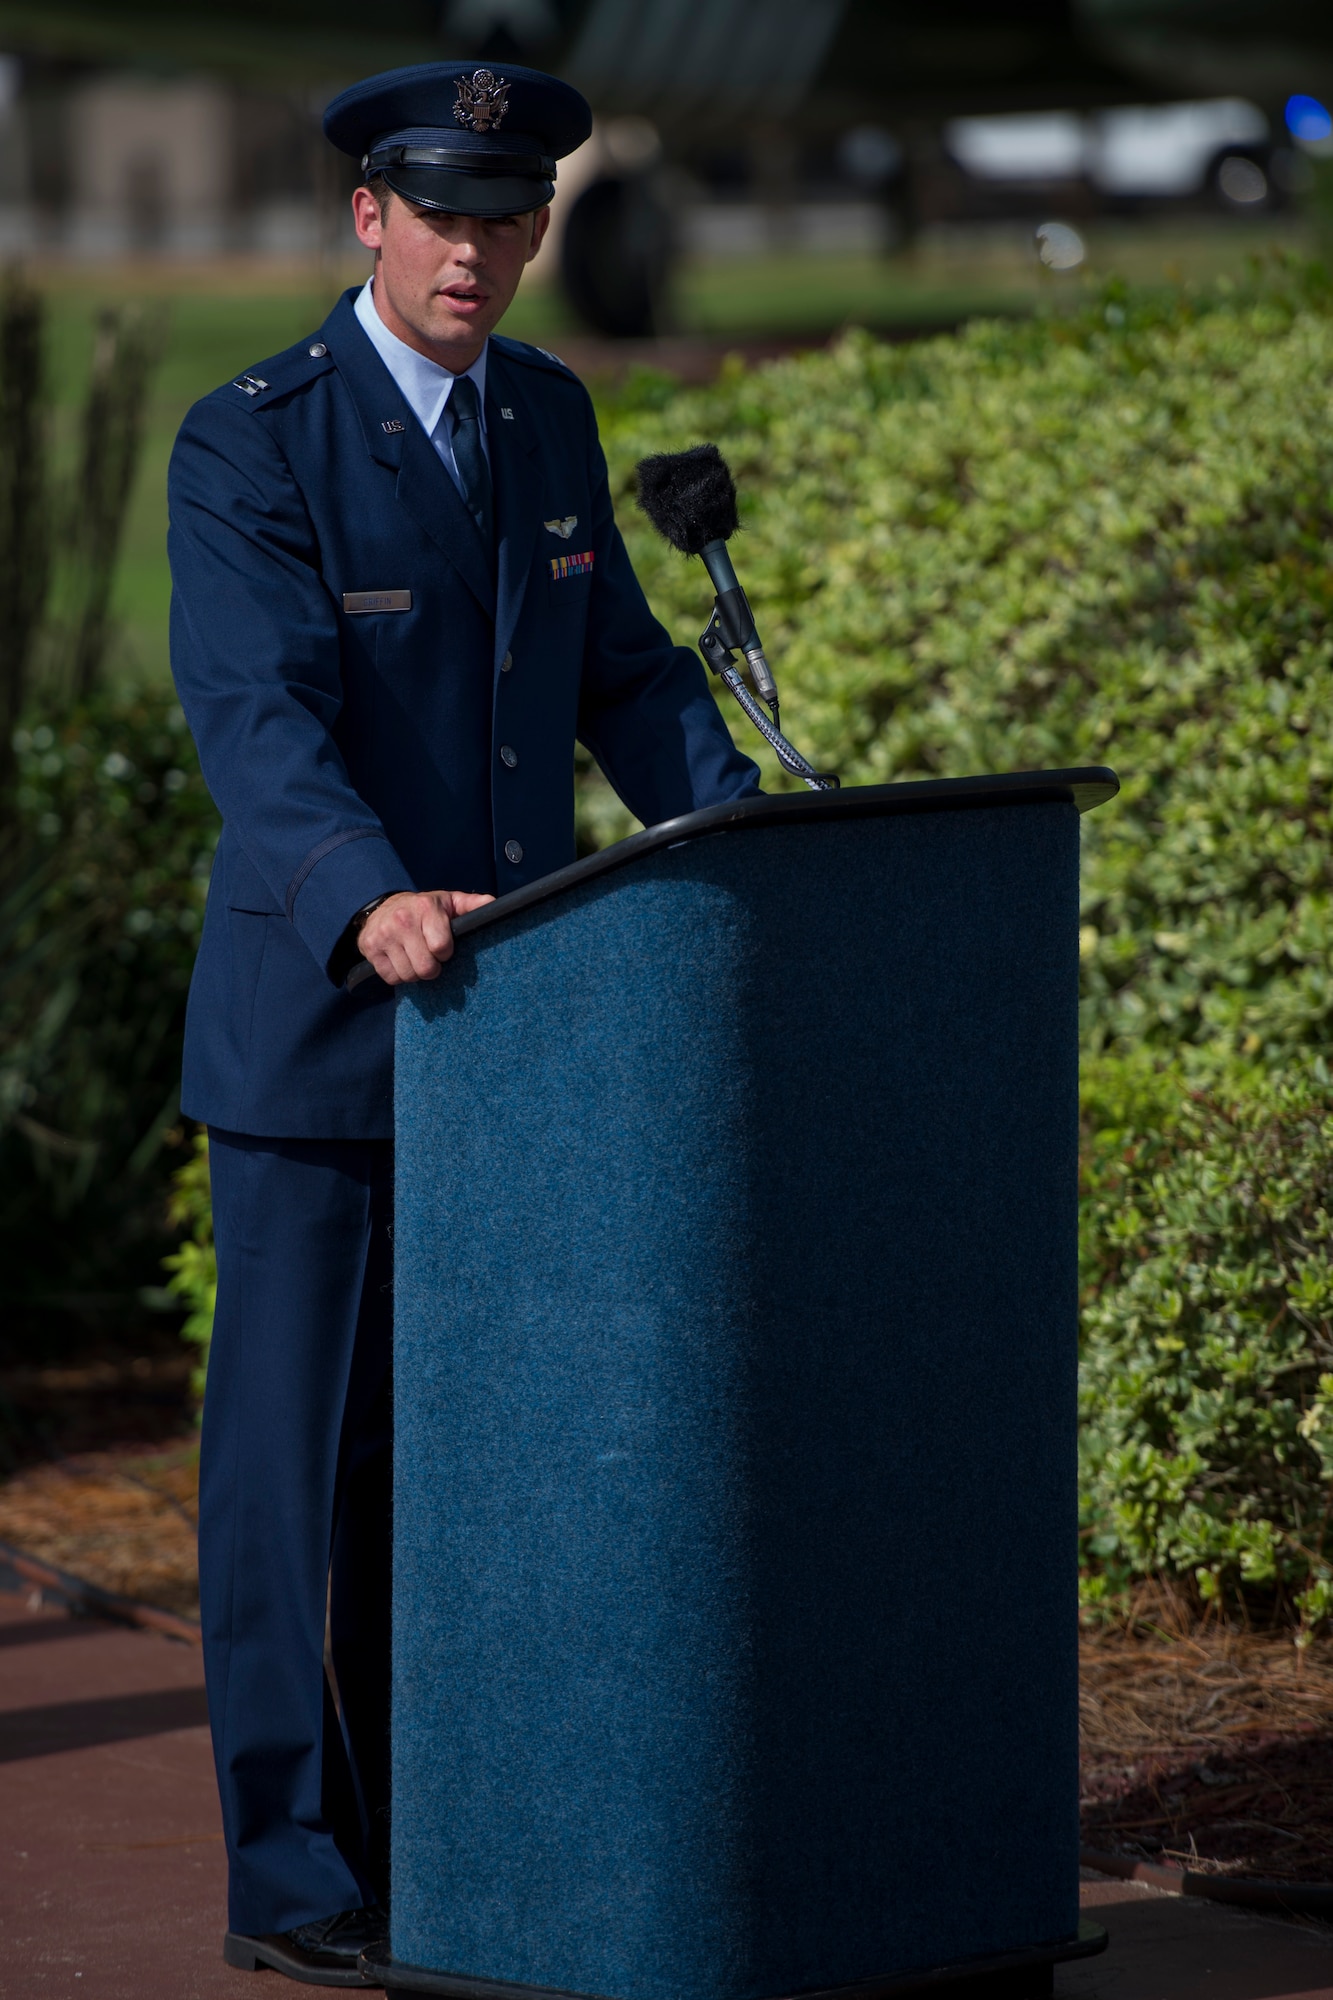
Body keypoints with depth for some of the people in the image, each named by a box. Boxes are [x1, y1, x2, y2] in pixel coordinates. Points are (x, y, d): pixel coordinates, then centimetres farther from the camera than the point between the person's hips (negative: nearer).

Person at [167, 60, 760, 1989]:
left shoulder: (547, 416, 10)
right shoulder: (246, 446, -12)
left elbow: (621, 670, 14)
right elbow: (258, 720, -24)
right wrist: (370, 905, -41)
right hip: (319, 1026, -6)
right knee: (300, 1447, -1)